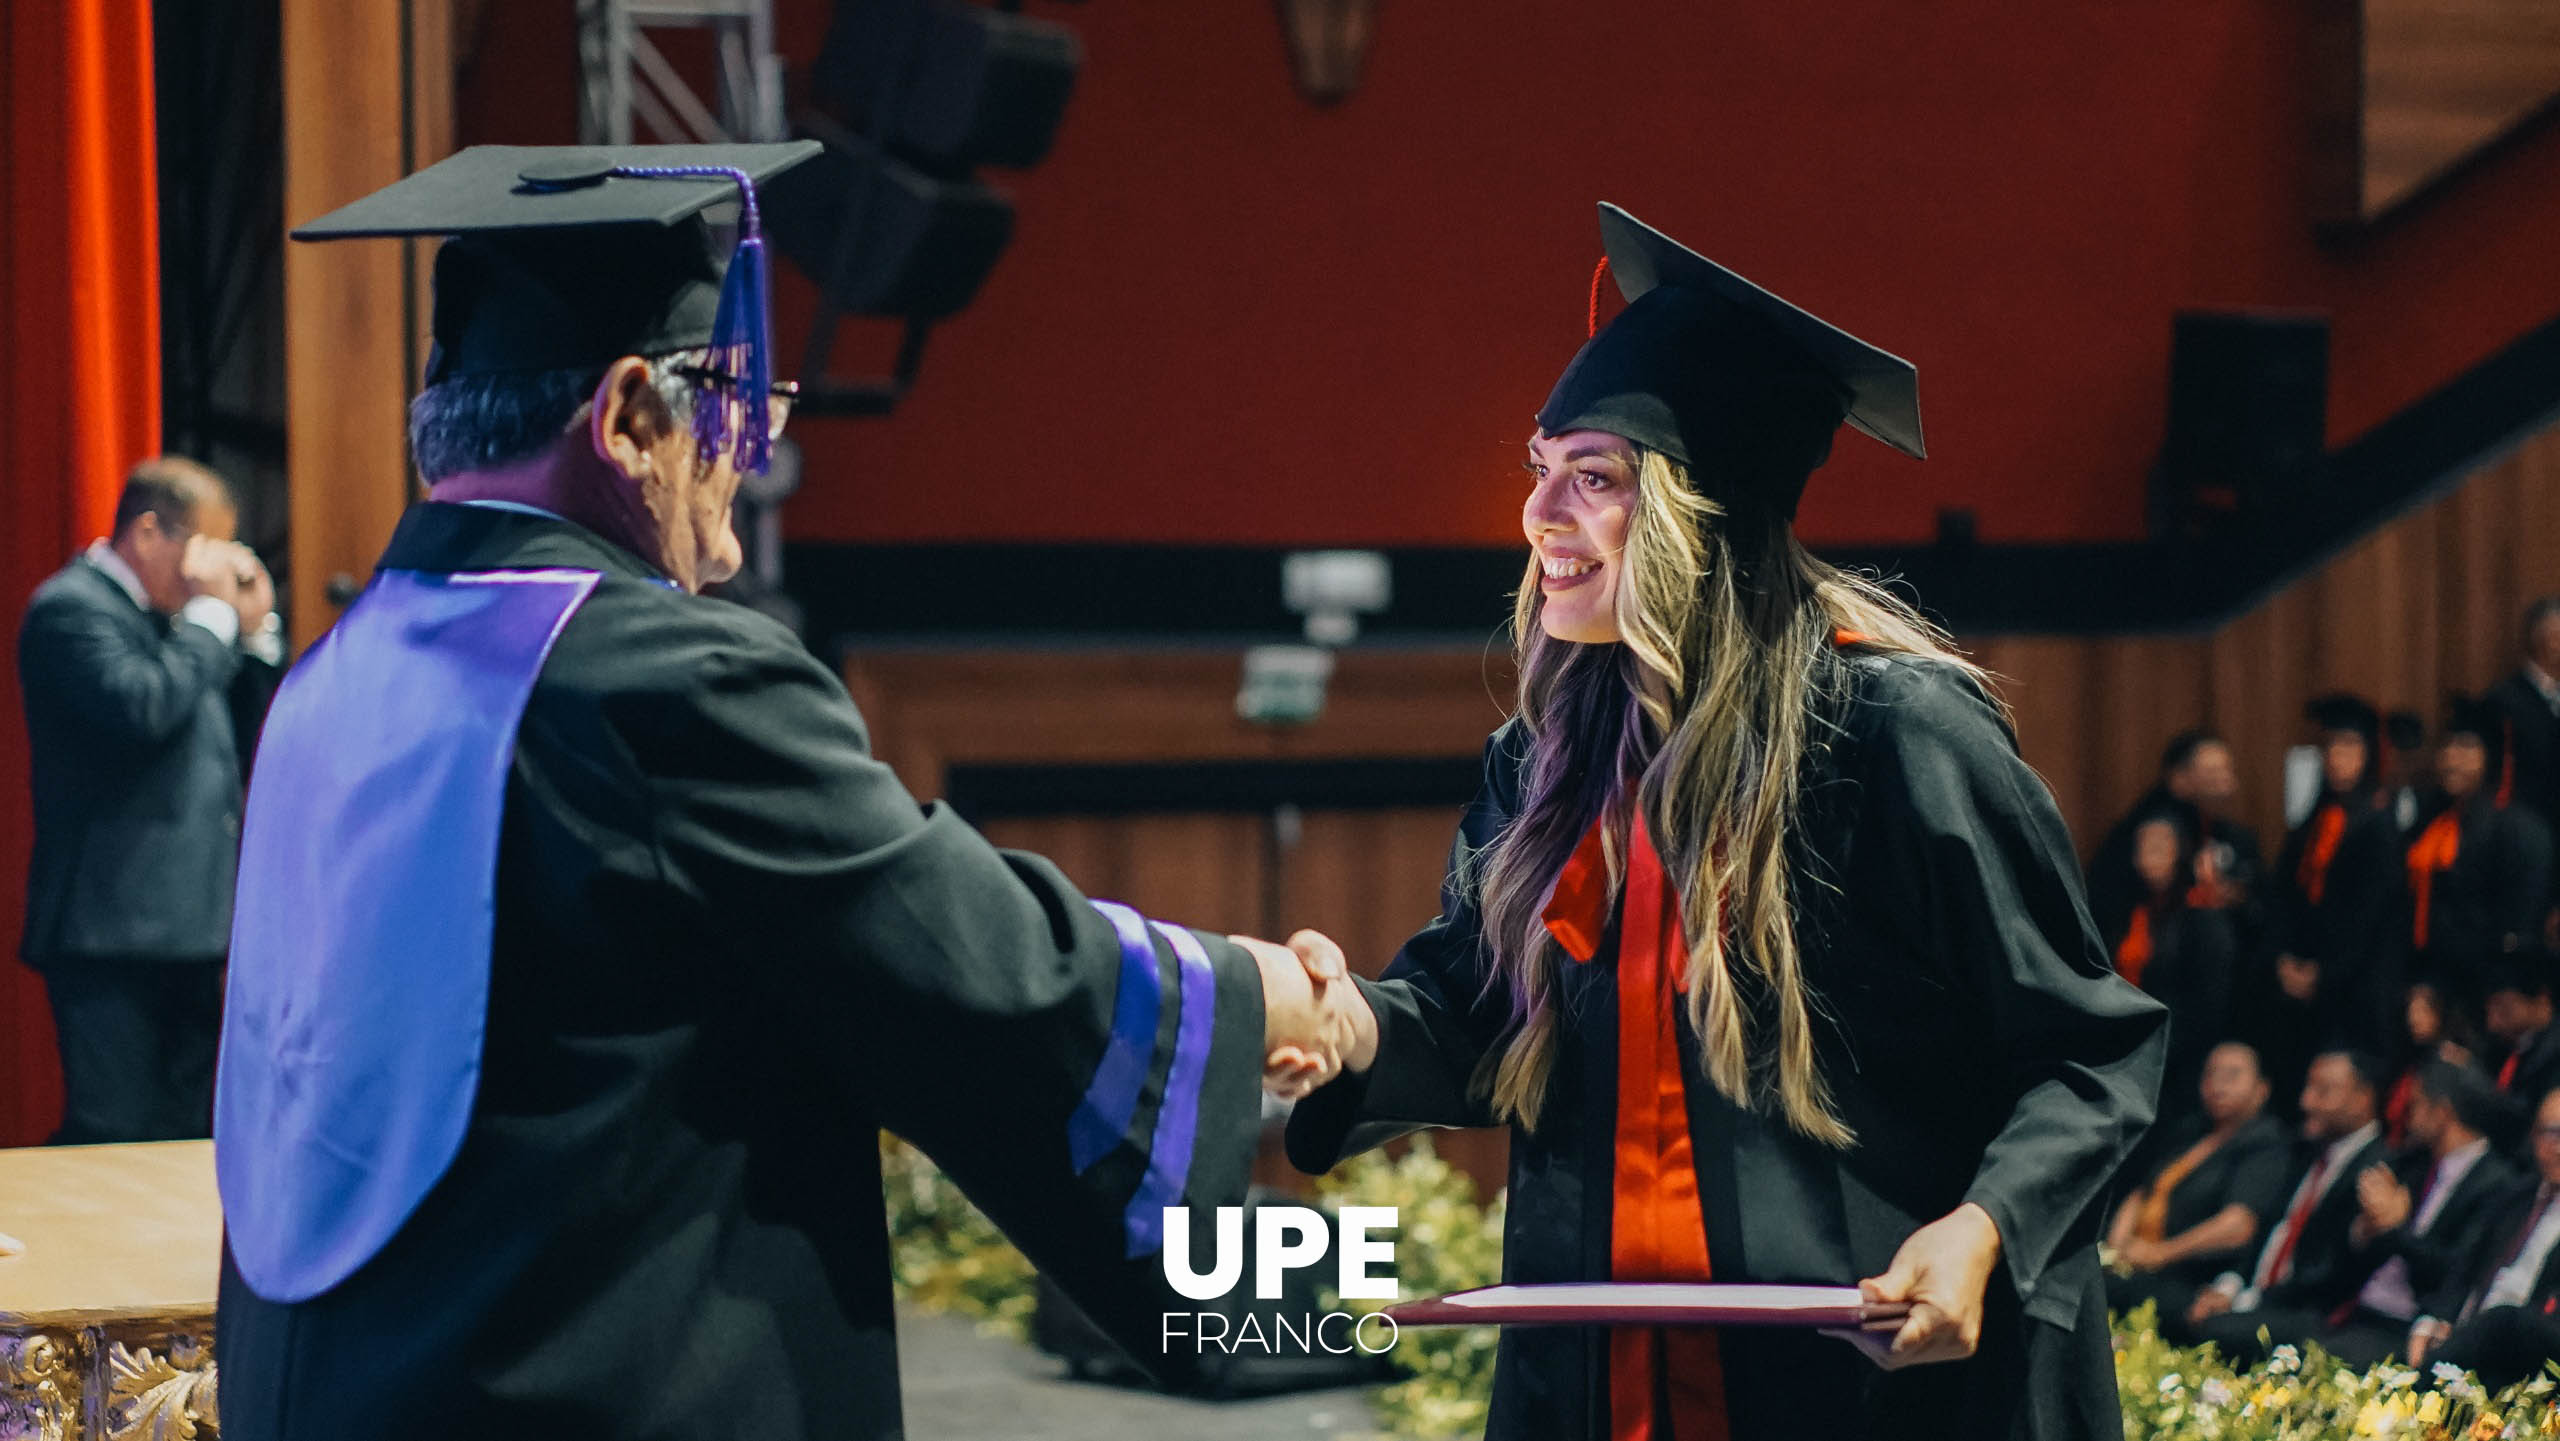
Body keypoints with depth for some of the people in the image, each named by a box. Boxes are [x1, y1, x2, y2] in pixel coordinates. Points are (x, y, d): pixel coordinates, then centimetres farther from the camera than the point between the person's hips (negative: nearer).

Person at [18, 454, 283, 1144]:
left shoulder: (164, 613, 18)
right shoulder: (71, 608, -9)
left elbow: (244, 721, 21)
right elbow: (144, 707, -25)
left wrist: (255, 627, 8)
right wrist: (213, 614, -14)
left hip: (184, 923, 10)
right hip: (111, 929, -10)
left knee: (185, 1130, 12)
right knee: (114, 1135, -11)